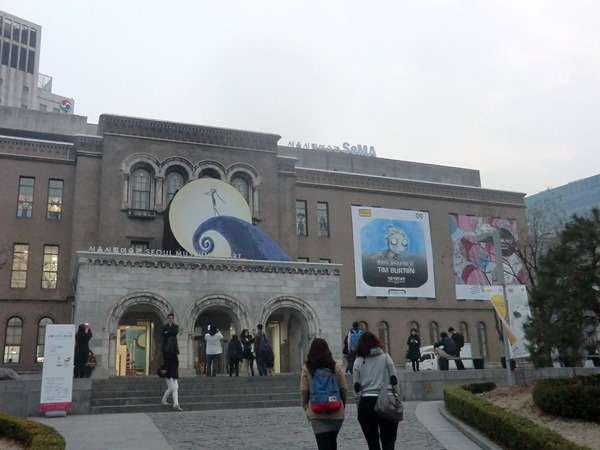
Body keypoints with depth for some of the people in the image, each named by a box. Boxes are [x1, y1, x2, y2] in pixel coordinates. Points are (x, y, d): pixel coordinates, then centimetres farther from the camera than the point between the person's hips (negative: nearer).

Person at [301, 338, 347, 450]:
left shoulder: (307, 368, -4)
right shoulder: (336, 367, -2)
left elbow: (304, 390, -4)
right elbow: (344, 388, 0)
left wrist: (306, 407, 10)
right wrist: (343, 405, 14)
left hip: (316, 413, -2)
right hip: (336, 412, 2)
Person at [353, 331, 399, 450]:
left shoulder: (358, 362, 3)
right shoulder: (385, 357, 3)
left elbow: (357, 387, 1)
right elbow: (394, 381, 1)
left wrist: (360, 405, 8)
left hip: (367, 402, 0)